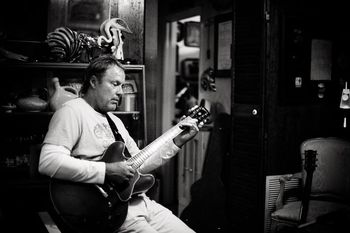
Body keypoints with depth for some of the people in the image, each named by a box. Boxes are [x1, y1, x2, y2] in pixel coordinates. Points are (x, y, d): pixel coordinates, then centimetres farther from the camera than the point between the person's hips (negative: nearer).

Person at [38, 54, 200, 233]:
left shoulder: (115, 120, 21)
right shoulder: (73, 112, -7)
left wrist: (177, 142, 11)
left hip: (140, 201, 8)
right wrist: (107, 170, -22)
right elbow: (48, 162, -21)